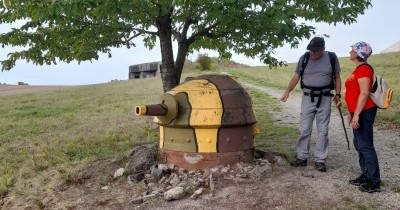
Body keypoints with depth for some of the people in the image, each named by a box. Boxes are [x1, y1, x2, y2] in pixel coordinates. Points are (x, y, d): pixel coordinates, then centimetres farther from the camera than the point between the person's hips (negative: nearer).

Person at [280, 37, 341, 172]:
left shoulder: (332, 58, -1)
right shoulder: (304, 58, 0)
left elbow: (337, 77, 7)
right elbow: (296, 77, 1)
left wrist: (337, 95, 0)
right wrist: (287, 91, -12)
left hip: (324, 98, 0)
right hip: (308, 97, 1)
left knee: (322, 131, 4)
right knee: (304, 129, 3)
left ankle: (320, 160, 12)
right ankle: (302, 157, 14)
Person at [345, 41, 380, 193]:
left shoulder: (364, 69, -14)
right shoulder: (358, 69, 16)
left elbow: (364, 93, -22)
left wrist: (356, 114, -24)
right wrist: (352, 113, 23)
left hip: (364, 112, -10)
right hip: (359, 112, 10)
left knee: (365, 146, -7)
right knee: (359, 145, 14)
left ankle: (374, 182, 1)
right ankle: (366, 176, 23)